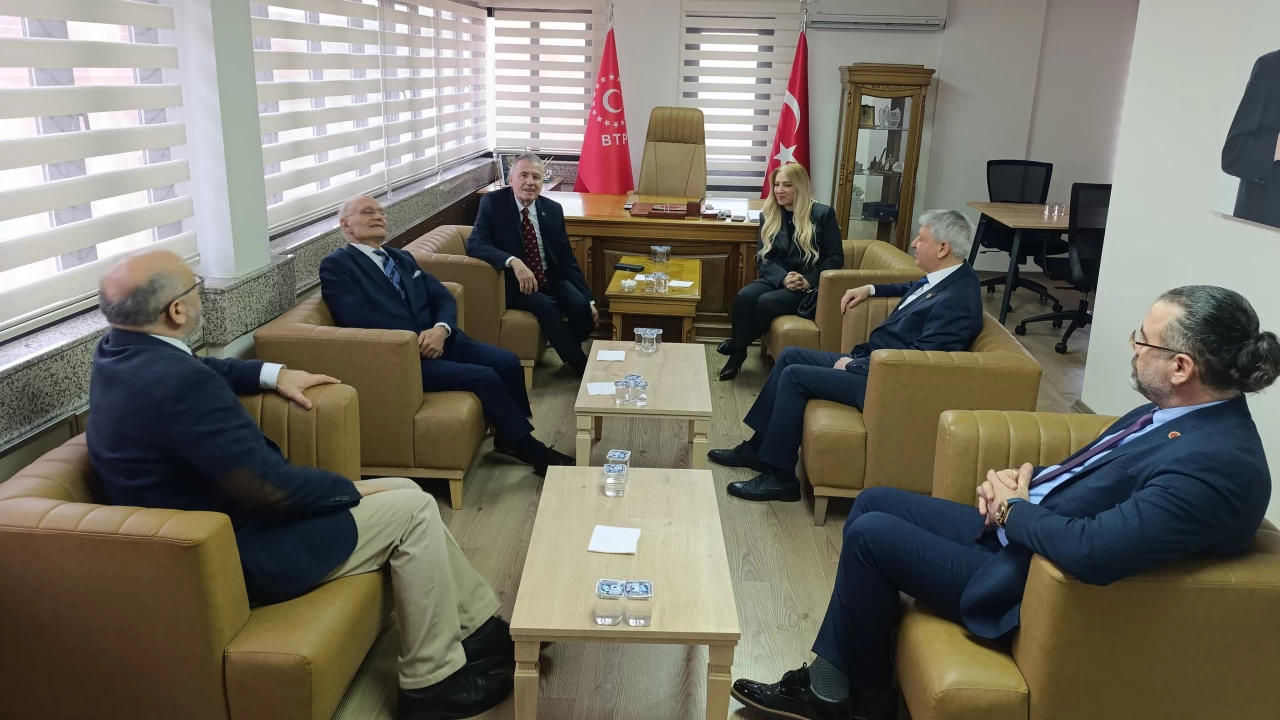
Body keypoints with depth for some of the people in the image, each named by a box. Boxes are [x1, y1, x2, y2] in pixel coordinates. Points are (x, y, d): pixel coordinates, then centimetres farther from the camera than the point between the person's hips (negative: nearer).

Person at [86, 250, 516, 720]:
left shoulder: (118, 354, 2)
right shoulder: (179, 382, -30)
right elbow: (269, 486, -28)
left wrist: (273, 374, 15)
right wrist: (352, 489, -12)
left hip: (227, 508, 10)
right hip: (234, 552, -10)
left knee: (404, 490, 12)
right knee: (411, 511, -4)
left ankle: (480, 629, 21)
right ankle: (433, 680, 9)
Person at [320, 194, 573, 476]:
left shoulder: (401, 257, 22)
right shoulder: (336, 265, -1)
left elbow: (442, 297, 13)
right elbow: (357, 317, -16)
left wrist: (441, 329, -10)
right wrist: (415, 341, -17)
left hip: (437, 339, 7)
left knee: (507, 361, -14)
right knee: (484, 377, -23)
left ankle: (510, 438, 7)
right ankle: (535, 451, -9)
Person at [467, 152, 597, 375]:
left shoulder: (553, 209, 2)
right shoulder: (493, 203, -9)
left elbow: (567, 258, 6)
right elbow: (475, 244, -23)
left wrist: (589, 300, -1)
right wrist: (514, 262, -40)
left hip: (551, 279, 4)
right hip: (515, 283, -4)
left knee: (581, 307, -22)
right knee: (546, 306, -31)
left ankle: (571, 352, 9)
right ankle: (581, 365, -15)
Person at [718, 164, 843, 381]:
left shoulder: (823, 214, -4)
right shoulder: (768, 215, 9)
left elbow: (836, 258, -4)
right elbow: (762, 258, 4)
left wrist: (809, 281, -19)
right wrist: (783, 278, -16)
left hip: (809, 287, -4)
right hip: (776, 279, 4)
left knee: (766, 302, -31)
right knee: (744, 296, -28)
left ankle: (737, 346, -6)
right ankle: (737, 354, -14)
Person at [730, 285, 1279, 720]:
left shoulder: (1214, 462, -28)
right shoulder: (1175, 410, 2)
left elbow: (1093, 551, -36)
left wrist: (1014, 508, -18)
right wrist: (1020, 478, -4)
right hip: (1015, 531, 10)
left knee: (871, 535, -9)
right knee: (875, 502, 8)